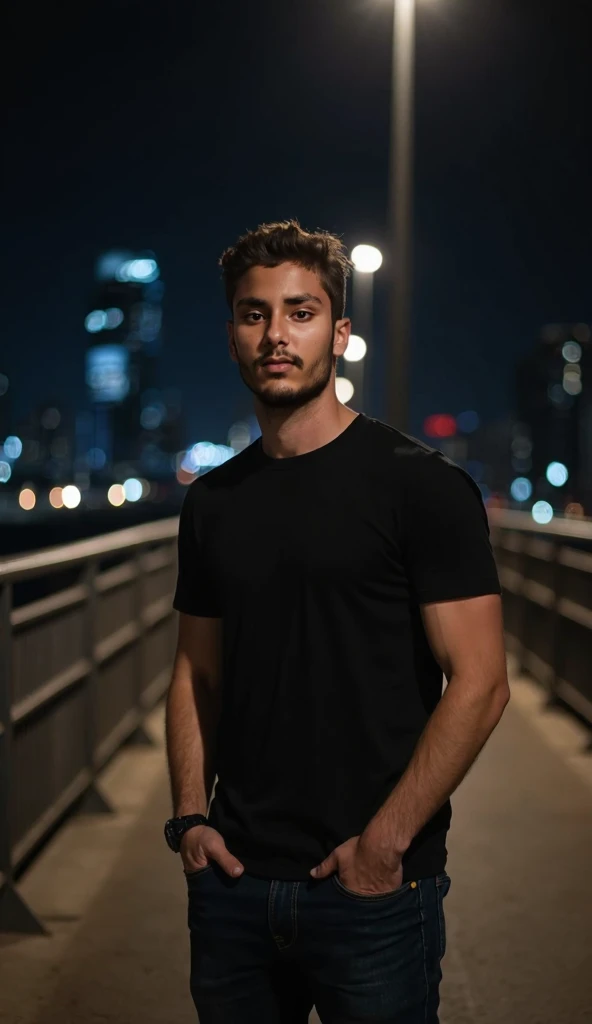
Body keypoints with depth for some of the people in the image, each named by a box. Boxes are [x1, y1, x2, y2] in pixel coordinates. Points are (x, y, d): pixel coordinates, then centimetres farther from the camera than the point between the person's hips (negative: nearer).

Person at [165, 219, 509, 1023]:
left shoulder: (419, 484, -8)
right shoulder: (213, 503, 9)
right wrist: (191, 817, 2)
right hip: (235, 879, 5)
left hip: (372, 888, -5)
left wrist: (385, 842, -15)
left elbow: (478, 684, -12)